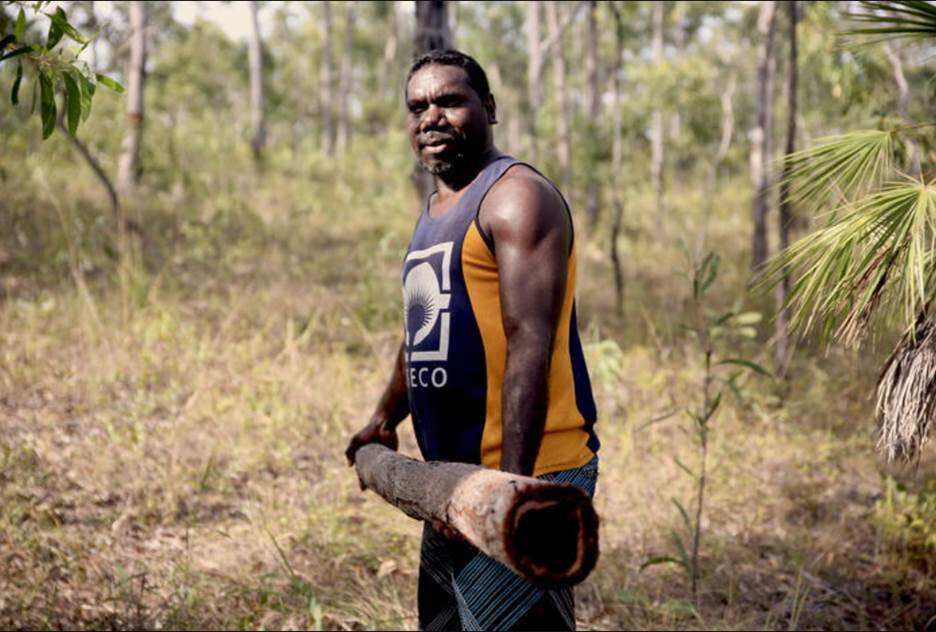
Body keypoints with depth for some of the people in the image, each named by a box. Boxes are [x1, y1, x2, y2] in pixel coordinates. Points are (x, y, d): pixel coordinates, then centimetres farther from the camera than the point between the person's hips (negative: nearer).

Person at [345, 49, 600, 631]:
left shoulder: (516, 196, -12)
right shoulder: (435, 211, 19)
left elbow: (529, 346, -22)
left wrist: (512, 480, -29)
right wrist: (385, 420, 34)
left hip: (527, 474, -10)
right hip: (454, 478, 10)